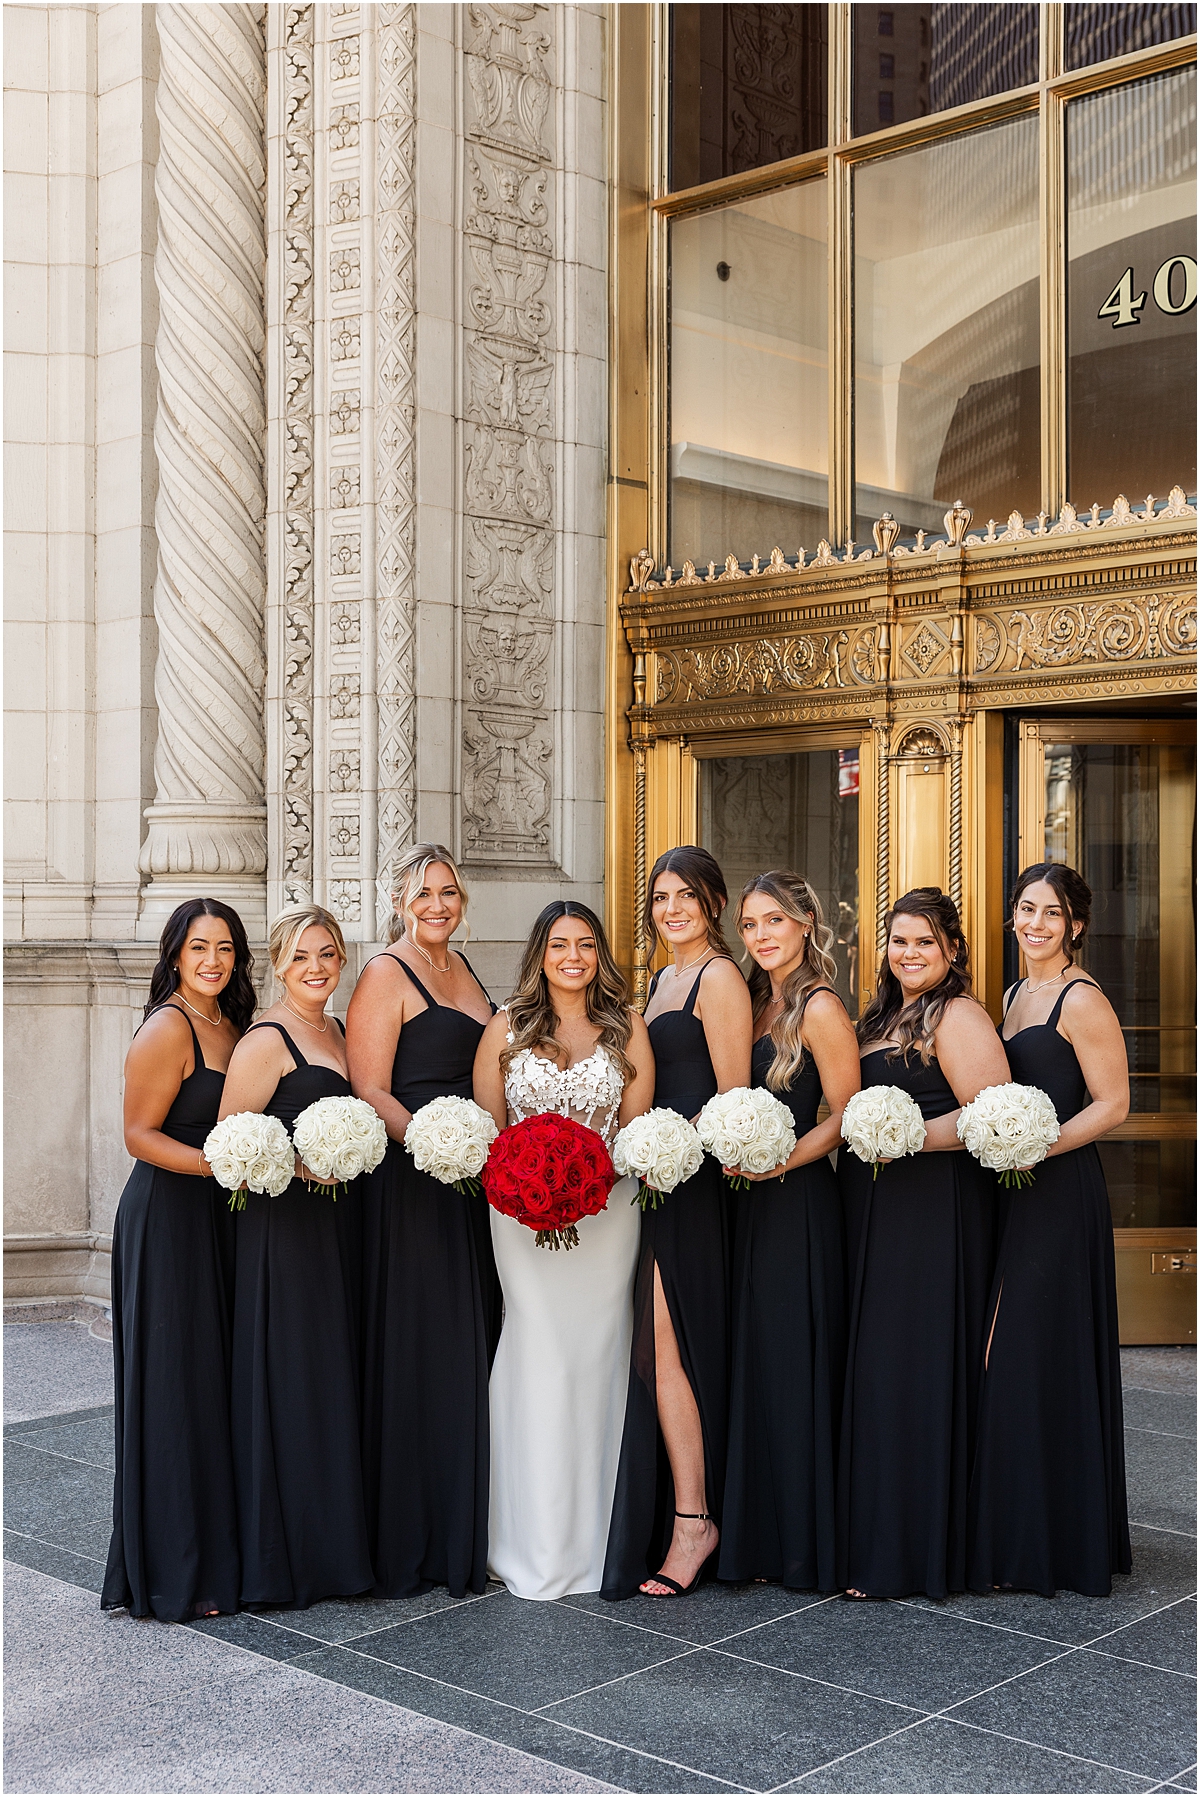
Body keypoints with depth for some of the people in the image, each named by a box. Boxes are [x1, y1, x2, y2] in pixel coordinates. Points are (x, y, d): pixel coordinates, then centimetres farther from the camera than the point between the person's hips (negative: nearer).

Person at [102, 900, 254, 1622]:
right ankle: (173, 1571, 8)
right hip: (169, 1217, -8)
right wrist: (219, 1163, -24)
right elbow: (140, 1133, -14)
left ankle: (217, 1550, 22)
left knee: (219, 1381, 12)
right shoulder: (168, 1028, -12)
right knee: (177, 1387, -2)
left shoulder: (232, 1026, 12)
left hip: (221, 1217, 8)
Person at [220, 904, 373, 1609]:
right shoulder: (266, 1040, -9)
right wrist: (299, 1163, -23)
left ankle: (340, 1542, 22)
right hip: (286, 1227, -8)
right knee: (294, 1379, -3)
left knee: (338, 1374, 12)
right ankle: (292, 1555, 7)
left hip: (340, 1221, 8)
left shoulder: (339, 1031, 15)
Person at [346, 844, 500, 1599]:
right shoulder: (386, 973, -7)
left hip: (472, 1181, 8)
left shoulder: (462, 967, 17)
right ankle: (408, 1541, 7)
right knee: (416, 1351, -3)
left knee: (471, 1345, 11)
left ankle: (463, 1529, 21)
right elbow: (369, 1091, -14)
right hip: (409, 1187, -8)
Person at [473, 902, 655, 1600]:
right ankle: (537, 1546, 5)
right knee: (538, 1352, -5)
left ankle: (591, 1535, 12)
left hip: (607, 1208, 1)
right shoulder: (507, 1027, 7)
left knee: (596, 1352, 1)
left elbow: (637, 1124, 5)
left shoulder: (627, 1027, 7)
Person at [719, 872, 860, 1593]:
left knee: (793, 1363, -1)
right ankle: (759, 1528, 22)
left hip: (799, 1202, -8)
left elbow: (846, 1115, -12)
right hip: (755, 1202, 8)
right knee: (753, 1361, 11)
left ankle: (806, 1541, 11)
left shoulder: (820, 1008, -11)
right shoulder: (759, 1003, 13)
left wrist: (778, 1163, -20)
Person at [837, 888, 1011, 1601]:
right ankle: (879, 1534, 18)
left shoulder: (959, 1016, -9)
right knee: (880, 1364, 10)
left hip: (936, 1212, -9)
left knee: (913, 1366, -5)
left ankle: (914, 1549, 4)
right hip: (879, 1213, 9)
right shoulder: (885, 1015, 18)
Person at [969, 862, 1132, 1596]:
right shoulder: (1016, 995, 16)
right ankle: (1012, 1532, 21)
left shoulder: (1082, 1000, -10)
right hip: (1016, 1193, 8)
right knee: (1005, 1358, 10)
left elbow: (1112, 1105, -13)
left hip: (1061, 1194, -8)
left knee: (1046, 1358, -4)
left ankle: (1062, 1542, 8)